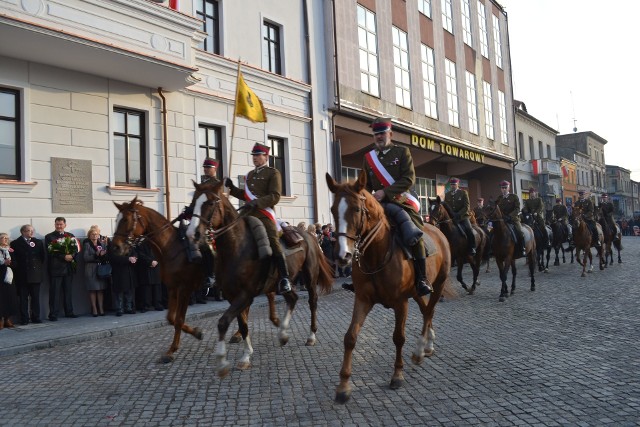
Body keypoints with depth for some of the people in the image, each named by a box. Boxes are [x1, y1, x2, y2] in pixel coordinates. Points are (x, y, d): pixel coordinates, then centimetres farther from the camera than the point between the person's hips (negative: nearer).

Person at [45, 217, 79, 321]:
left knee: (68, 291, 9)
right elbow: (51, 252, -8)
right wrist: (64, 257, -17)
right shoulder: (49, 237, 2)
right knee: (54, 292, -3)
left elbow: (76, 249, 6)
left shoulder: (70, 236, 15)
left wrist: (71, 256, -15)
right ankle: (53, 314, 1)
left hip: (69, 268, 4)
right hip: (55, 268, -4)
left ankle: (69, 312, 17)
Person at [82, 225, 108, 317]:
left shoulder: (102, 243, 13)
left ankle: (101, 308, 6)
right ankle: (94, 309, 1)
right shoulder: (86, 244, 2)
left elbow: (106, 257, 9)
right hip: (91, 269, -3)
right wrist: (96, 255, -18)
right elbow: (85, 257, -10)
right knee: (93, 289, -4)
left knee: (101, 289, 2)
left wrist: (104, 254, -10)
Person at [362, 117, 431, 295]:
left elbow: (409, 179, -9)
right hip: (378, 206, 4)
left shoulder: (402, 152, 2)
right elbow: (366, 184, 19)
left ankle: (422, 278, -11)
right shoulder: (368, 157, 13)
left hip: (401, 203, -4)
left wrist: (385, 192, -19)